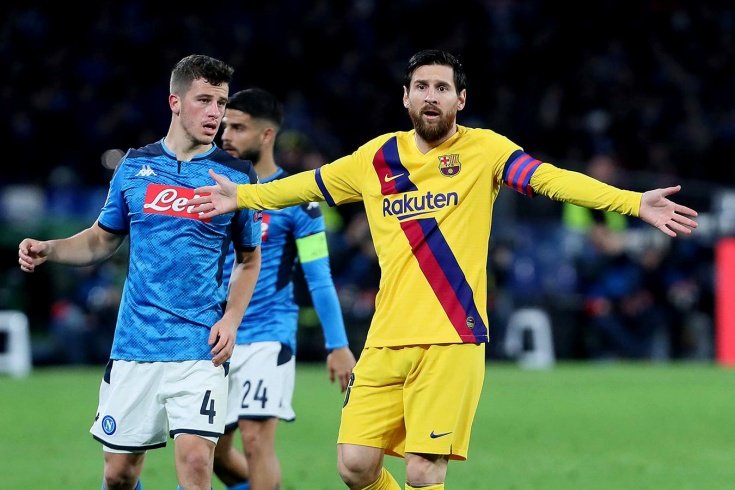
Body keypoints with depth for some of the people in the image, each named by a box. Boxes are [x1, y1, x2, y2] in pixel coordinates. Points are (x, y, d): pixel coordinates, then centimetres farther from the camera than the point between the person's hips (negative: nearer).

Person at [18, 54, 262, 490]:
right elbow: (104, 239, 17)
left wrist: (231, 319, -4)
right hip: (136, 342, 2)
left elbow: (250, 258, 11)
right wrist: (47, 250, 0)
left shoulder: (237, 174, 1)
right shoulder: (136, 165, 7)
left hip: (200, 347, -2)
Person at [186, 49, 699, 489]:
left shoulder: (483, 150, 0)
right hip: (386, 341, 4)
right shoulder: (378, 157, 11)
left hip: (452, 339, -4)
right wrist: (242, 196, 36)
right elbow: (310, 185, 28)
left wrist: (633, 202, -28)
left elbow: (551, 178, -14)